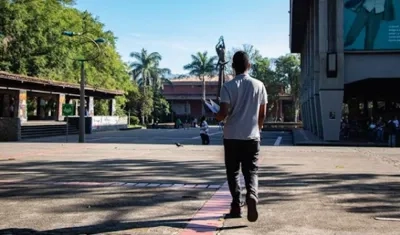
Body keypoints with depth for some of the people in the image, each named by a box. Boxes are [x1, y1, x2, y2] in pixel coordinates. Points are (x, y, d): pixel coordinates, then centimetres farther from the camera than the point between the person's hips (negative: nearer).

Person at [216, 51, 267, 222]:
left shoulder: (228, 86, -7)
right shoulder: (259, 85, 2)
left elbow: (223, 113, -13)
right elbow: (262, 114, 5)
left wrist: (217, 117, 10)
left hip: (232, 136, -1)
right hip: (252, 137, 2)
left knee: (233, 172, 12)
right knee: (251, 171, 7)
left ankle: (237, 205, 13)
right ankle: (252, 197, -18)